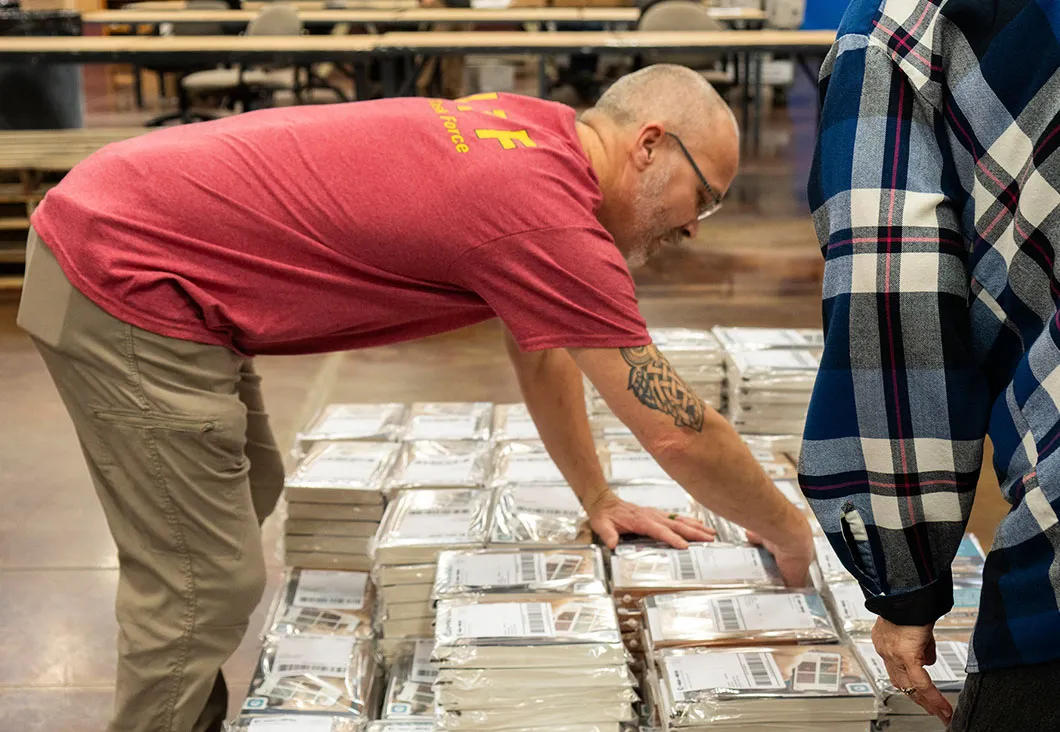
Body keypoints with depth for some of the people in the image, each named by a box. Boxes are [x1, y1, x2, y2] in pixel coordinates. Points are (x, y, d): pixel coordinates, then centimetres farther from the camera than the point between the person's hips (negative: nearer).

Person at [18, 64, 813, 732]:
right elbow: (681, 433, -15)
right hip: (127, 288, -10)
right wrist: (791, 537, 2)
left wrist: (598, 500, 21)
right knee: (204, 586, -4)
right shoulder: (552, 218, -21)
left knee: (245, 491, 22)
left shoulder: (535, 133, 6)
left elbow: (542, 350, 17)